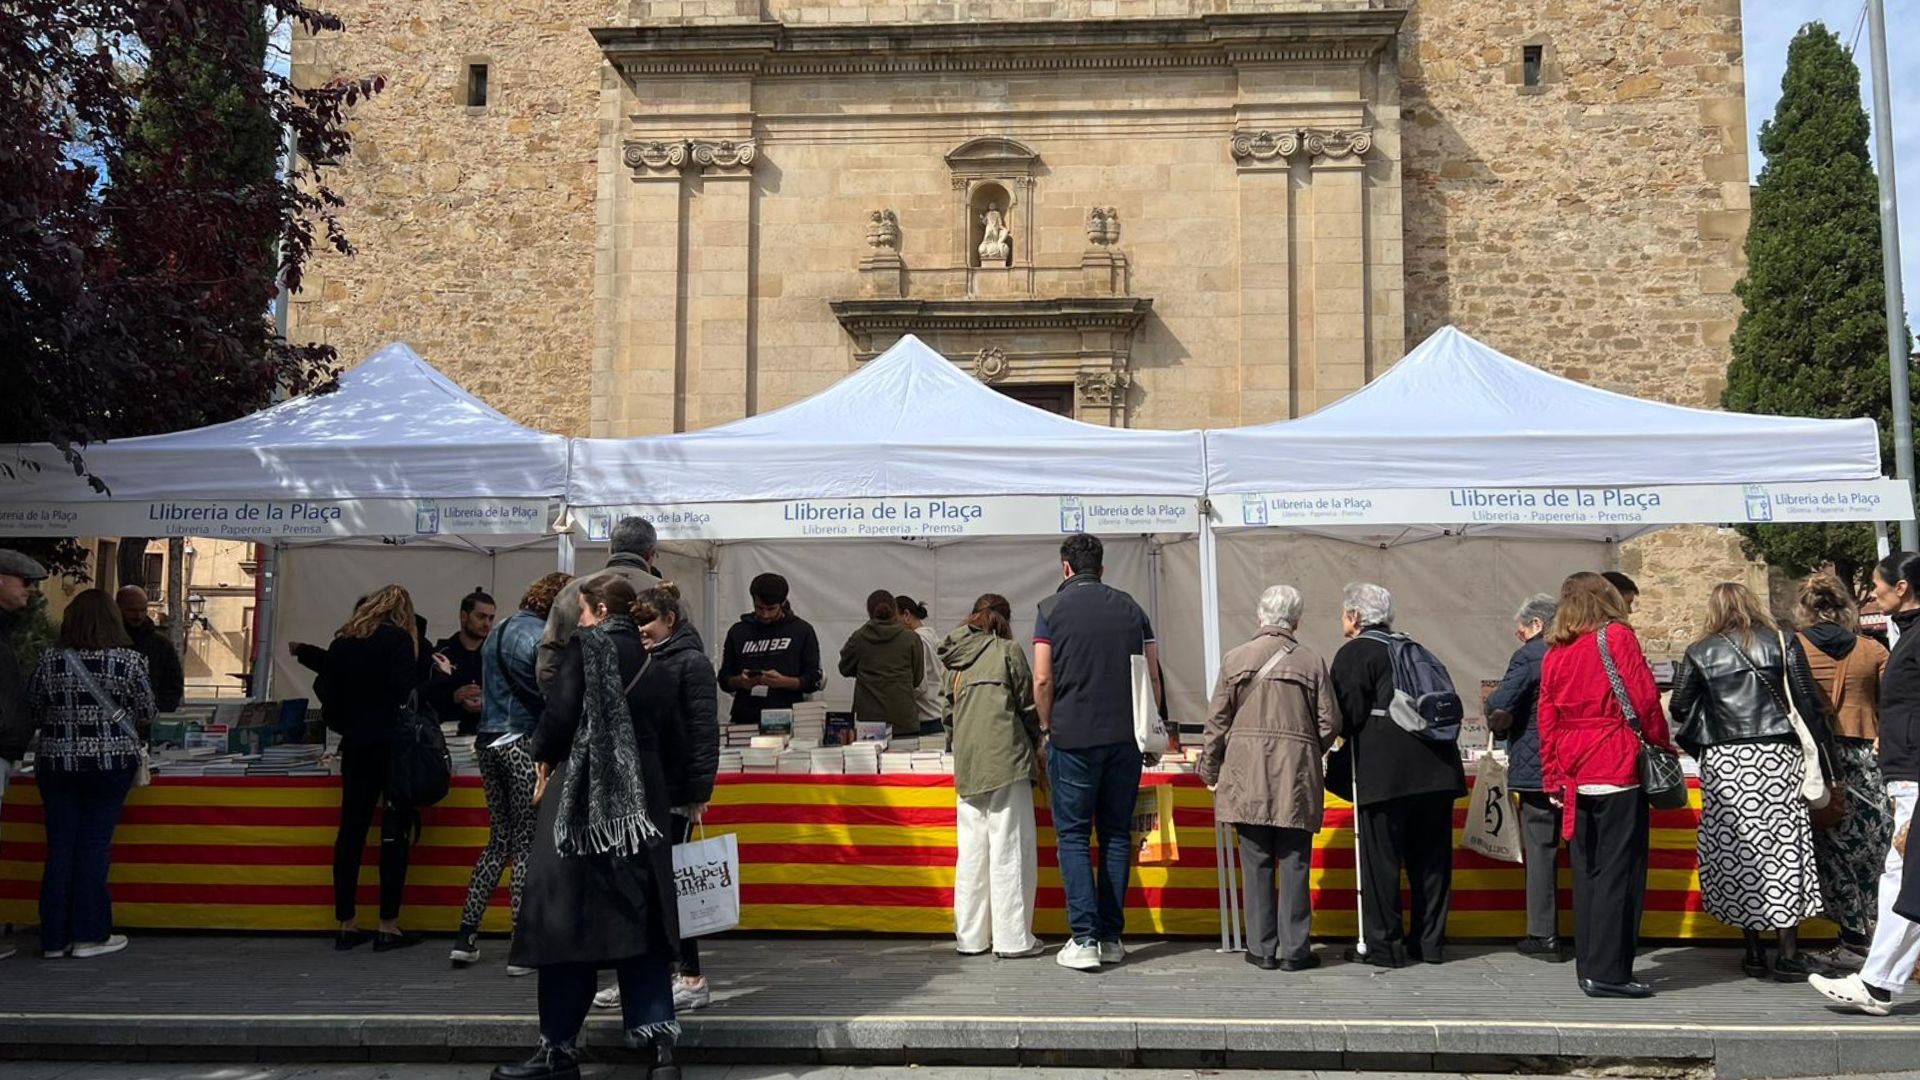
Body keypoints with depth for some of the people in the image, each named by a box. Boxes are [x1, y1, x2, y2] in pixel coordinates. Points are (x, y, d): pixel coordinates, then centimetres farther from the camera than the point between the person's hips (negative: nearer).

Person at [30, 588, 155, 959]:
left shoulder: (50, 660, -1)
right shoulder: (129, 660, -8)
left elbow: (33, 713, 7)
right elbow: (146, 713, 0)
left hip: (56, 764, 3)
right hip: (110, 763, -3)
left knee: (59, 848, 9)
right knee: (94, 846, 3)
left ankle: (54, 937, 14)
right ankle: (89, 935, 7)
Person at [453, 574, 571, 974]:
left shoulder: (497, 633, 14)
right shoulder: (545, 638, -13)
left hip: (489, 741, 8)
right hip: (525, 743, -8)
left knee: (499, 840, 16)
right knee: (527, 843, 0)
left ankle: (466, 937, 15)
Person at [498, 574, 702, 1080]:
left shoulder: (584, 646, -2)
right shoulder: (656, 668, 14)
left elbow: (560, 714, -12)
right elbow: (677, 744, 12)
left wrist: (544, 761, 4)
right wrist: (676, 794, 22)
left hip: (583, 801, -5)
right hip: (642, 806, 6)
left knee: (569, 917, 2)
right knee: (640, 918, 8)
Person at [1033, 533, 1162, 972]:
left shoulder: (1052, 609, -2)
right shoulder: (1130, 608, 9)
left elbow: (1042, 679, -8)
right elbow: (1153, 676, 8)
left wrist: (1047, 726, 6)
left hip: (1072, 737, -3)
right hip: (1125, 738, 4)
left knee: (1073, 834, 3)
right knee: (1116, 834, 10)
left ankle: (1084, 938, -3)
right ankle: (1112, 936, 14)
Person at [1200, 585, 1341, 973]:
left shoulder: (1235, 659, 1)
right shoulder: (1312, 662, 1)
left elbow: (1217, 722, 3)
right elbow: (1329, 723, 3)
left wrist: (1210, 771, 13)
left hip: (1247, 778, 1)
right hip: (1296, 778, 0)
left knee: (1256, 863, 6)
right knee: (1295, 863, 5)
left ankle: (1261, 949, 11)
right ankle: (1294, 950, 9)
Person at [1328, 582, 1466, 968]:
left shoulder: (1353, 654, -2)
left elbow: (1351, 714, -10)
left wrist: (1342, 761, 5)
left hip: (1385, 771, -7)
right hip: (1436, 766, 7)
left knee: (1380, 859, 0)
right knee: (1431, 857, 12)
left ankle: (1381, 945, 3)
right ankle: (1430, 942, 19)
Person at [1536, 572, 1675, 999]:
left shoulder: (1554, 652, 11)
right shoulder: (1617, 637, -3)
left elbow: (1547, 720, 10)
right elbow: (1645, 698, -7)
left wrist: (1553, 779, 14)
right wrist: (1662, 746, 7)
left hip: (1574, 777, 5)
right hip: (1618, 770, -5)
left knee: (1587, 870, 11)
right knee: (1619, 870, -2)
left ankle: (1587, 967, 15)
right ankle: (1608, 972, -3)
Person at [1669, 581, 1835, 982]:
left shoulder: (1699, 653, 6)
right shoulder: (1781, 643, 5)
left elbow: (1679, 710, 2)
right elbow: (1808, 704, 2)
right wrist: (1822, 764, 6)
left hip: (1721, 761, 1)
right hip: (1775, 756, 0)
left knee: (1734, 853, 5)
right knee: (1783, 848, 2)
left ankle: (1754, 953, 10)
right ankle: (1789, 956, 1)